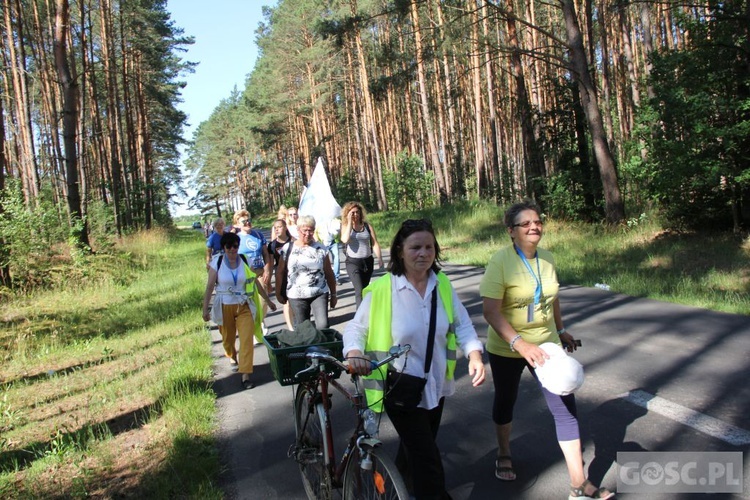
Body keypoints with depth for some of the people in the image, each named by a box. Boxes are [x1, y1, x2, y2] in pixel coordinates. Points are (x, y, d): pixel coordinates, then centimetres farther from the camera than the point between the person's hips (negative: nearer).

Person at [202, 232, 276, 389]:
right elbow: (210, 287, -5)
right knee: (228, 339, 17)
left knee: (247, 340, -10)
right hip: (225, 307, 0)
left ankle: (246, 374, -5)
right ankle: (232, 357, 49)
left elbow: (256, 283, 6)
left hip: (244, 306, 0)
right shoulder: (217, 262, -6)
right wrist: (205, 309, -9)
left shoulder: (245, 261, -2)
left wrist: (268, 301, 11)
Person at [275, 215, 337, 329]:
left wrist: (333, 294, 8)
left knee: (323, 325, -13)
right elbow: (280, 272, 6)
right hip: (296, 296, 0)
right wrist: (278, 293, 7)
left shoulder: (321, 249, 2)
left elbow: (329, 273, 6)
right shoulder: (288, 249, 0)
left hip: (320, 294, 0)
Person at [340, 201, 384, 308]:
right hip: (353, 262, -3)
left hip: (368, 261, 3)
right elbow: (345, 239, -20)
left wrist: (379, 259, -5)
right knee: (359, 290, -14)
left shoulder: (367, 226, 5)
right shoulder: (345, 226, 1)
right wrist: (350, 222, -13)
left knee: (364, 290, 13)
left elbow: (375, 243, 3)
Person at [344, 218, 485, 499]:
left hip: (435, 385, 6)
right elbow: (356, 327, -10)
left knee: (415, 450, 26)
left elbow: (462, 324, 1)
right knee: (428, 462, -5)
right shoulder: (382, 289, -18)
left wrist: (474, 354, -15)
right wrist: (354, 353, -29)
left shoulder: (442, 285, -2)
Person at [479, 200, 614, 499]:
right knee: (505, 401, 17)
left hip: (545, 345, 4)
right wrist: (520, 343, -35)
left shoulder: (547, 258, -2)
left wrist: (561, 330, 19)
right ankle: (504, 455, 44)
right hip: (506, 349, -4)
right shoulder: (500, 262, -20)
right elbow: (491, 311, -25)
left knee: (565, 406, 0)